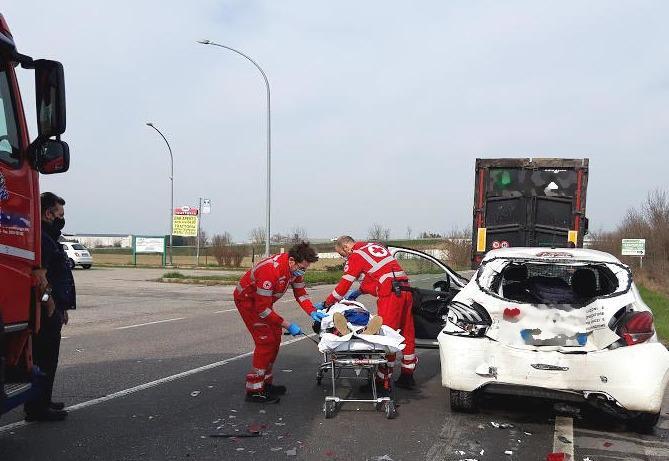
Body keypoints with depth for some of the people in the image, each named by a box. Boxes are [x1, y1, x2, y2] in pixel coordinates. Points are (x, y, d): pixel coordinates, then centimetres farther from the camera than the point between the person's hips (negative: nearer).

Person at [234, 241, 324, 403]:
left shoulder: (295, 267, -12)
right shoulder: (271, 270, -38)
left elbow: (300, 293, 1)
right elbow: (262, 309, -34)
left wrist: (312, 312, -16)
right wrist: (287, 325, -30)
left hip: (263, 300, 9)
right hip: (247, 299, -9)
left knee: (275, 339, 9)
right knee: (265, 341, -14)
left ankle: (265, 382, 21)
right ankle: (254, 390, -9)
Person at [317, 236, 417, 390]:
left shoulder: (355, 255, 0)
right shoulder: (375, 246, 24)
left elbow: (344, 285, 1)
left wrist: (325, 304, 11)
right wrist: (358, 292, 36)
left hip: (390, 294, -8)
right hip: (405, 290, 9)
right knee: (407, 333, 13)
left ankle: (384, 380, 0)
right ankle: (407, 376, 24)